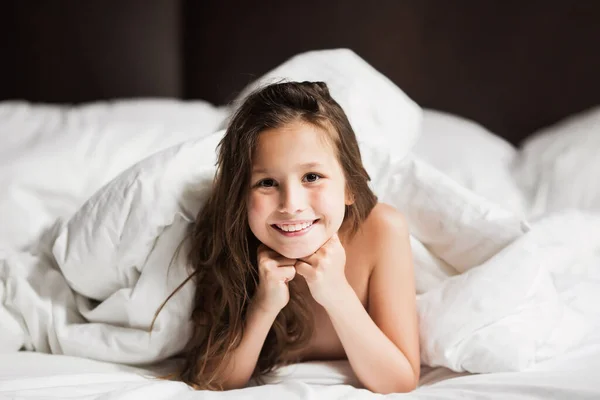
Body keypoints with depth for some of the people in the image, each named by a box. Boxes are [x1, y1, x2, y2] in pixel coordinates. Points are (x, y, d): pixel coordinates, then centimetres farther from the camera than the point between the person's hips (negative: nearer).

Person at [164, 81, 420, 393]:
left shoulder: (382, 230, -31)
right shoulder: (229, 243, -28)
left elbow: (401, 384, -27)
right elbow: (207, 383, -23)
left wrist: (338, 293, -41)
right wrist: (264, 306, -39)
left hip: (354, 386, 1)